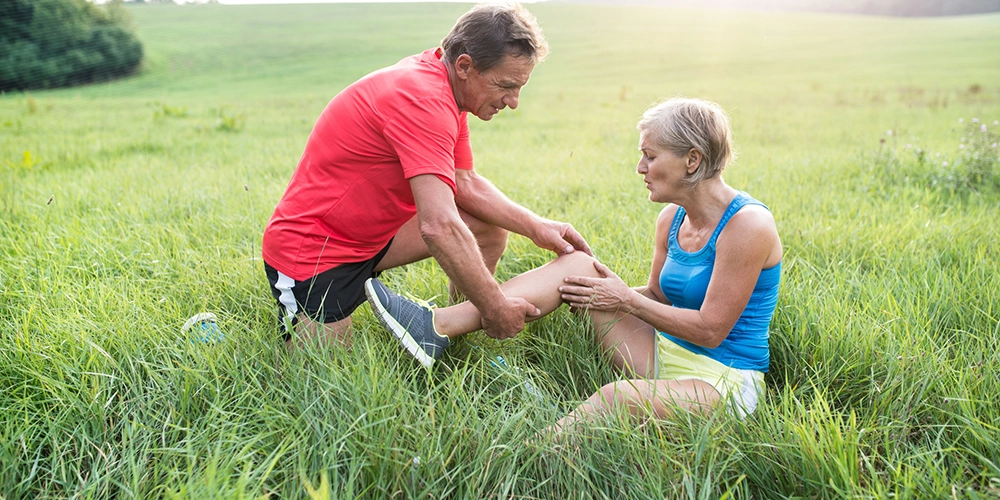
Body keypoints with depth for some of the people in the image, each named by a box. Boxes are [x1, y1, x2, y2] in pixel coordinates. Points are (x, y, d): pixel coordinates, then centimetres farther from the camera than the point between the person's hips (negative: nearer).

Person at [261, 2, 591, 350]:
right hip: (312, 252, -9)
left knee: (489, 227, 3)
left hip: (372, 234, 9)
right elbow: (439, 228, -36)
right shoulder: (422, 99, -29)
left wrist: (536, 228, -2)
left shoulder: (444, 90, 2)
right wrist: (496, 311, -28)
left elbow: (466, 184, 8)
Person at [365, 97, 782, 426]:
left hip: (724, 383, -7)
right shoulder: (672, 217, 5)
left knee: (617, 397, -40)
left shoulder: (747, 224, -18)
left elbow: (710, 330, -20)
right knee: (576, 265, -7)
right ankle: (435, 326, -17)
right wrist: (614, 287, -4)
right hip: (665, 357, 7)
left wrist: (627, 300, -14)